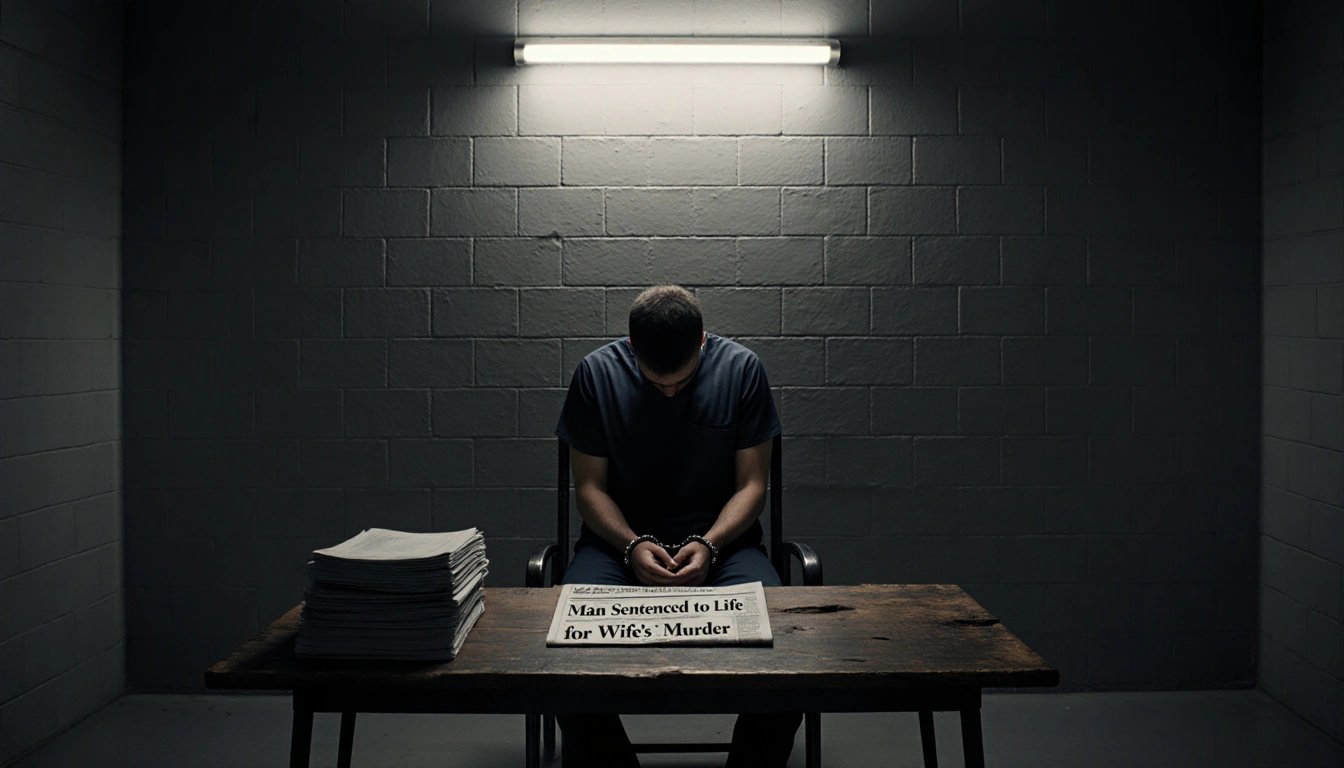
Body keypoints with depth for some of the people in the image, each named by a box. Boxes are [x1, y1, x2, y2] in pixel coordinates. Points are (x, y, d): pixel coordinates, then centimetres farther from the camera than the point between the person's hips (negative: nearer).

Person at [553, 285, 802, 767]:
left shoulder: (742, 369, -4)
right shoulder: (597, 374, -3)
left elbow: (751, 484, 0)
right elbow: (590, 487, 0)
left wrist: (709, 545, -18)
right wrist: (633, 546, -18)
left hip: (720, 538, 0)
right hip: (621, 539, 1)